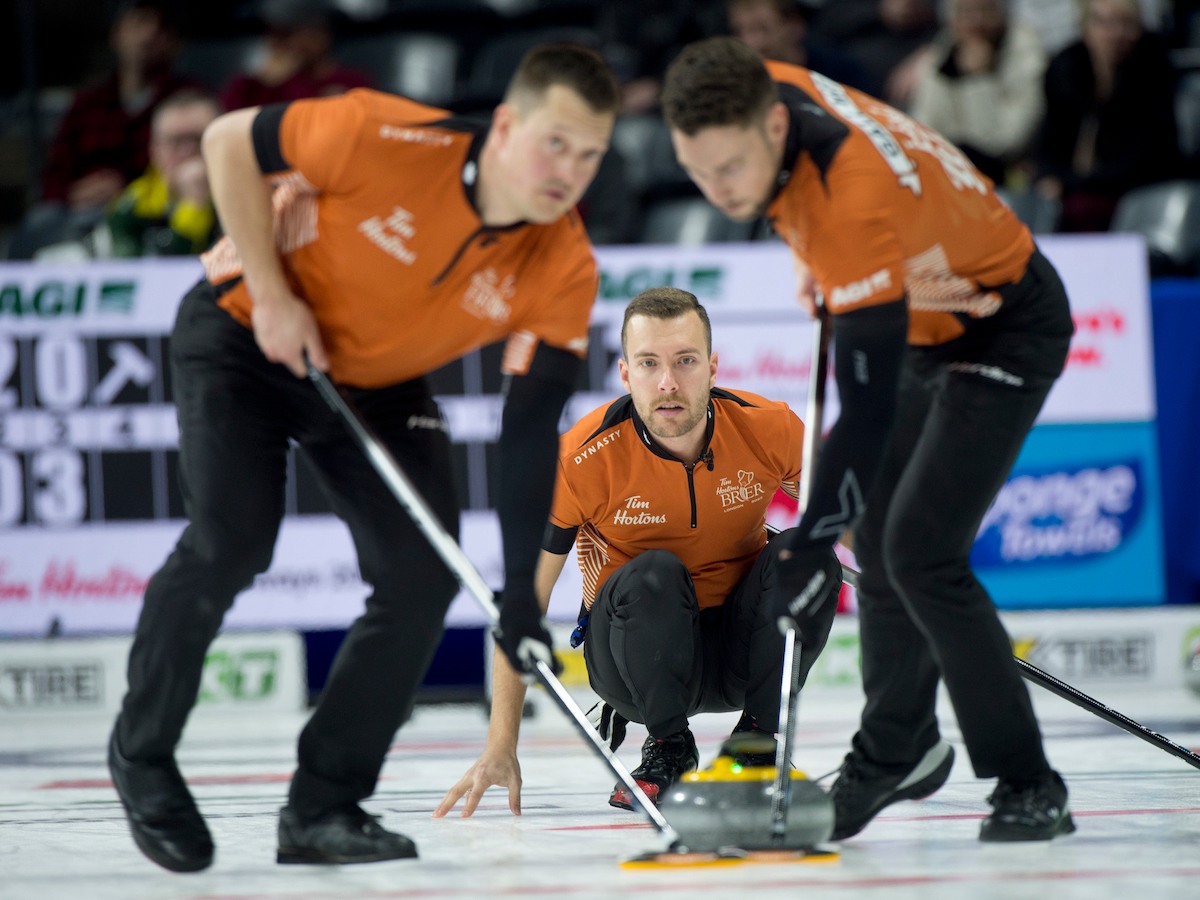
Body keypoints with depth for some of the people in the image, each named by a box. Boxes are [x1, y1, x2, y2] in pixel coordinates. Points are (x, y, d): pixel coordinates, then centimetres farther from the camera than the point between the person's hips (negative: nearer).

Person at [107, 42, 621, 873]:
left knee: (424, 576, -10)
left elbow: (531, 432, -17)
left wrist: (521, 590, -22)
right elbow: (231, 143, -19)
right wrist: (272, 295, -20)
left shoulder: (564, 271, -20)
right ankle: (141, 754, 4)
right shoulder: (389, 141, -33)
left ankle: (324, 805, 3)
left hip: (382, 383, 5)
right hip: (247, 337, -4)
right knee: (230, 542, -20)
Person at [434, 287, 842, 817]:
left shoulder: (769, 430, -16)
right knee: (652, 575, -34)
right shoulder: (581, 459, -22)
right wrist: (500, 751, -20)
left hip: (740, 645, 2)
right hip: (638, 652, -2)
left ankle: (757, 740, -7)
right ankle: (667, 751, -11)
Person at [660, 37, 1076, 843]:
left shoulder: (859, 208, -40)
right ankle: (898, 752, 32)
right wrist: (819, 264, 4)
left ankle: (1029, 787, -9)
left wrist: (808, 554, -41)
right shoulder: (763, 91, -18)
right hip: (921, 319, 9)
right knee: (878, 542, 14)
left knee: (922, 554, -19)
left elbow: (868, 412, -40)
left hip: (1005, 329, -9)